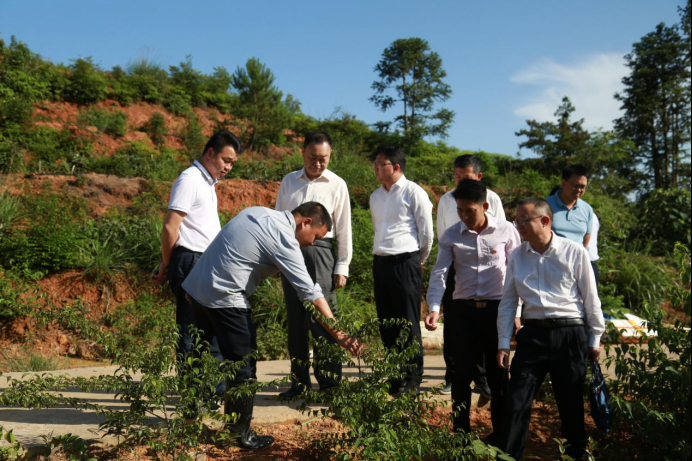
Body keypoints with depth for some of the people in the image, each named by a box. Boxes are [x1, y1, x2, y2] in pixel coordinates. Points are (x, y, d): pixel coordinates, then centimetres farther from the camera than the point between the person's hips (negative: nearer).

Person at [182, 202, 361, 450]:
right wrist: (338, 334, -15)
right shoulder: (283, 238, -14)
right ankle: (242, 434, 12)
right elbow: (310, 292, -16)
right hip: (222, 297, -9)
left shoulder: (257, 212, 13)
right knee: (244, 365, 2)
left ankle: (232, 423, 26)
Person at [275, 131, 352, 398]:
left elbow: (344, 229, 5)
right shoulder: (288, 182, 12)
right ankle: (299, 381, 15)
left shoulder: (337, 185, 5)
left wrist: (342, 267, 1)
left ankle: (330, 381, -2)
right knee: (294, 319, 6)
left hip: (319, 251, -3)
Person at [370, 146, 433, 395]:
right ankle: (393, 379, 22)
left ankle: (412, 381, 7)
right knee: (386, 325, 11)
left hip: (405, 263, -7)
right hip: (380, 263, 7)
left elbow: (426, 234, -4)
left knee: (409, 324, -2)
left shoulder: (414, 193, -6)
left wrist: (416, 261, 6)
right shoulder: (375, 196, 15)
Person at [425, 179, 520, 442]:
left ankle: (501, 432, 24)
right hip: (463, 310, 1)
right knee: (462, 373, 6)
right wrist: (434, 308, -16)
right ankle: (460, 431, 20)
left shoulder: (506, 231, -4)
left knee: (498, 374, 8)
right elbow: (440, 272, -3)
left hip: (497, 309, -1)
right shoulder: (451, 236, 0)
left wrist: (516, 312, -1)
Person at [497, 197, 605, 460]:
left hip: (570, 333, -2)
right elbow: (508, 302, 8)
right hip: (532, 334, 2)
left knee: (571, 405, 9)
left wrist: (594, 339, 5)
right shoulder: (517, 256, 6)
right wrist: (503, 343, 5)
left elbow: (590, 298, 2)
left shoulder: (574, 252, -3)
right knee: (517, 403, -1)